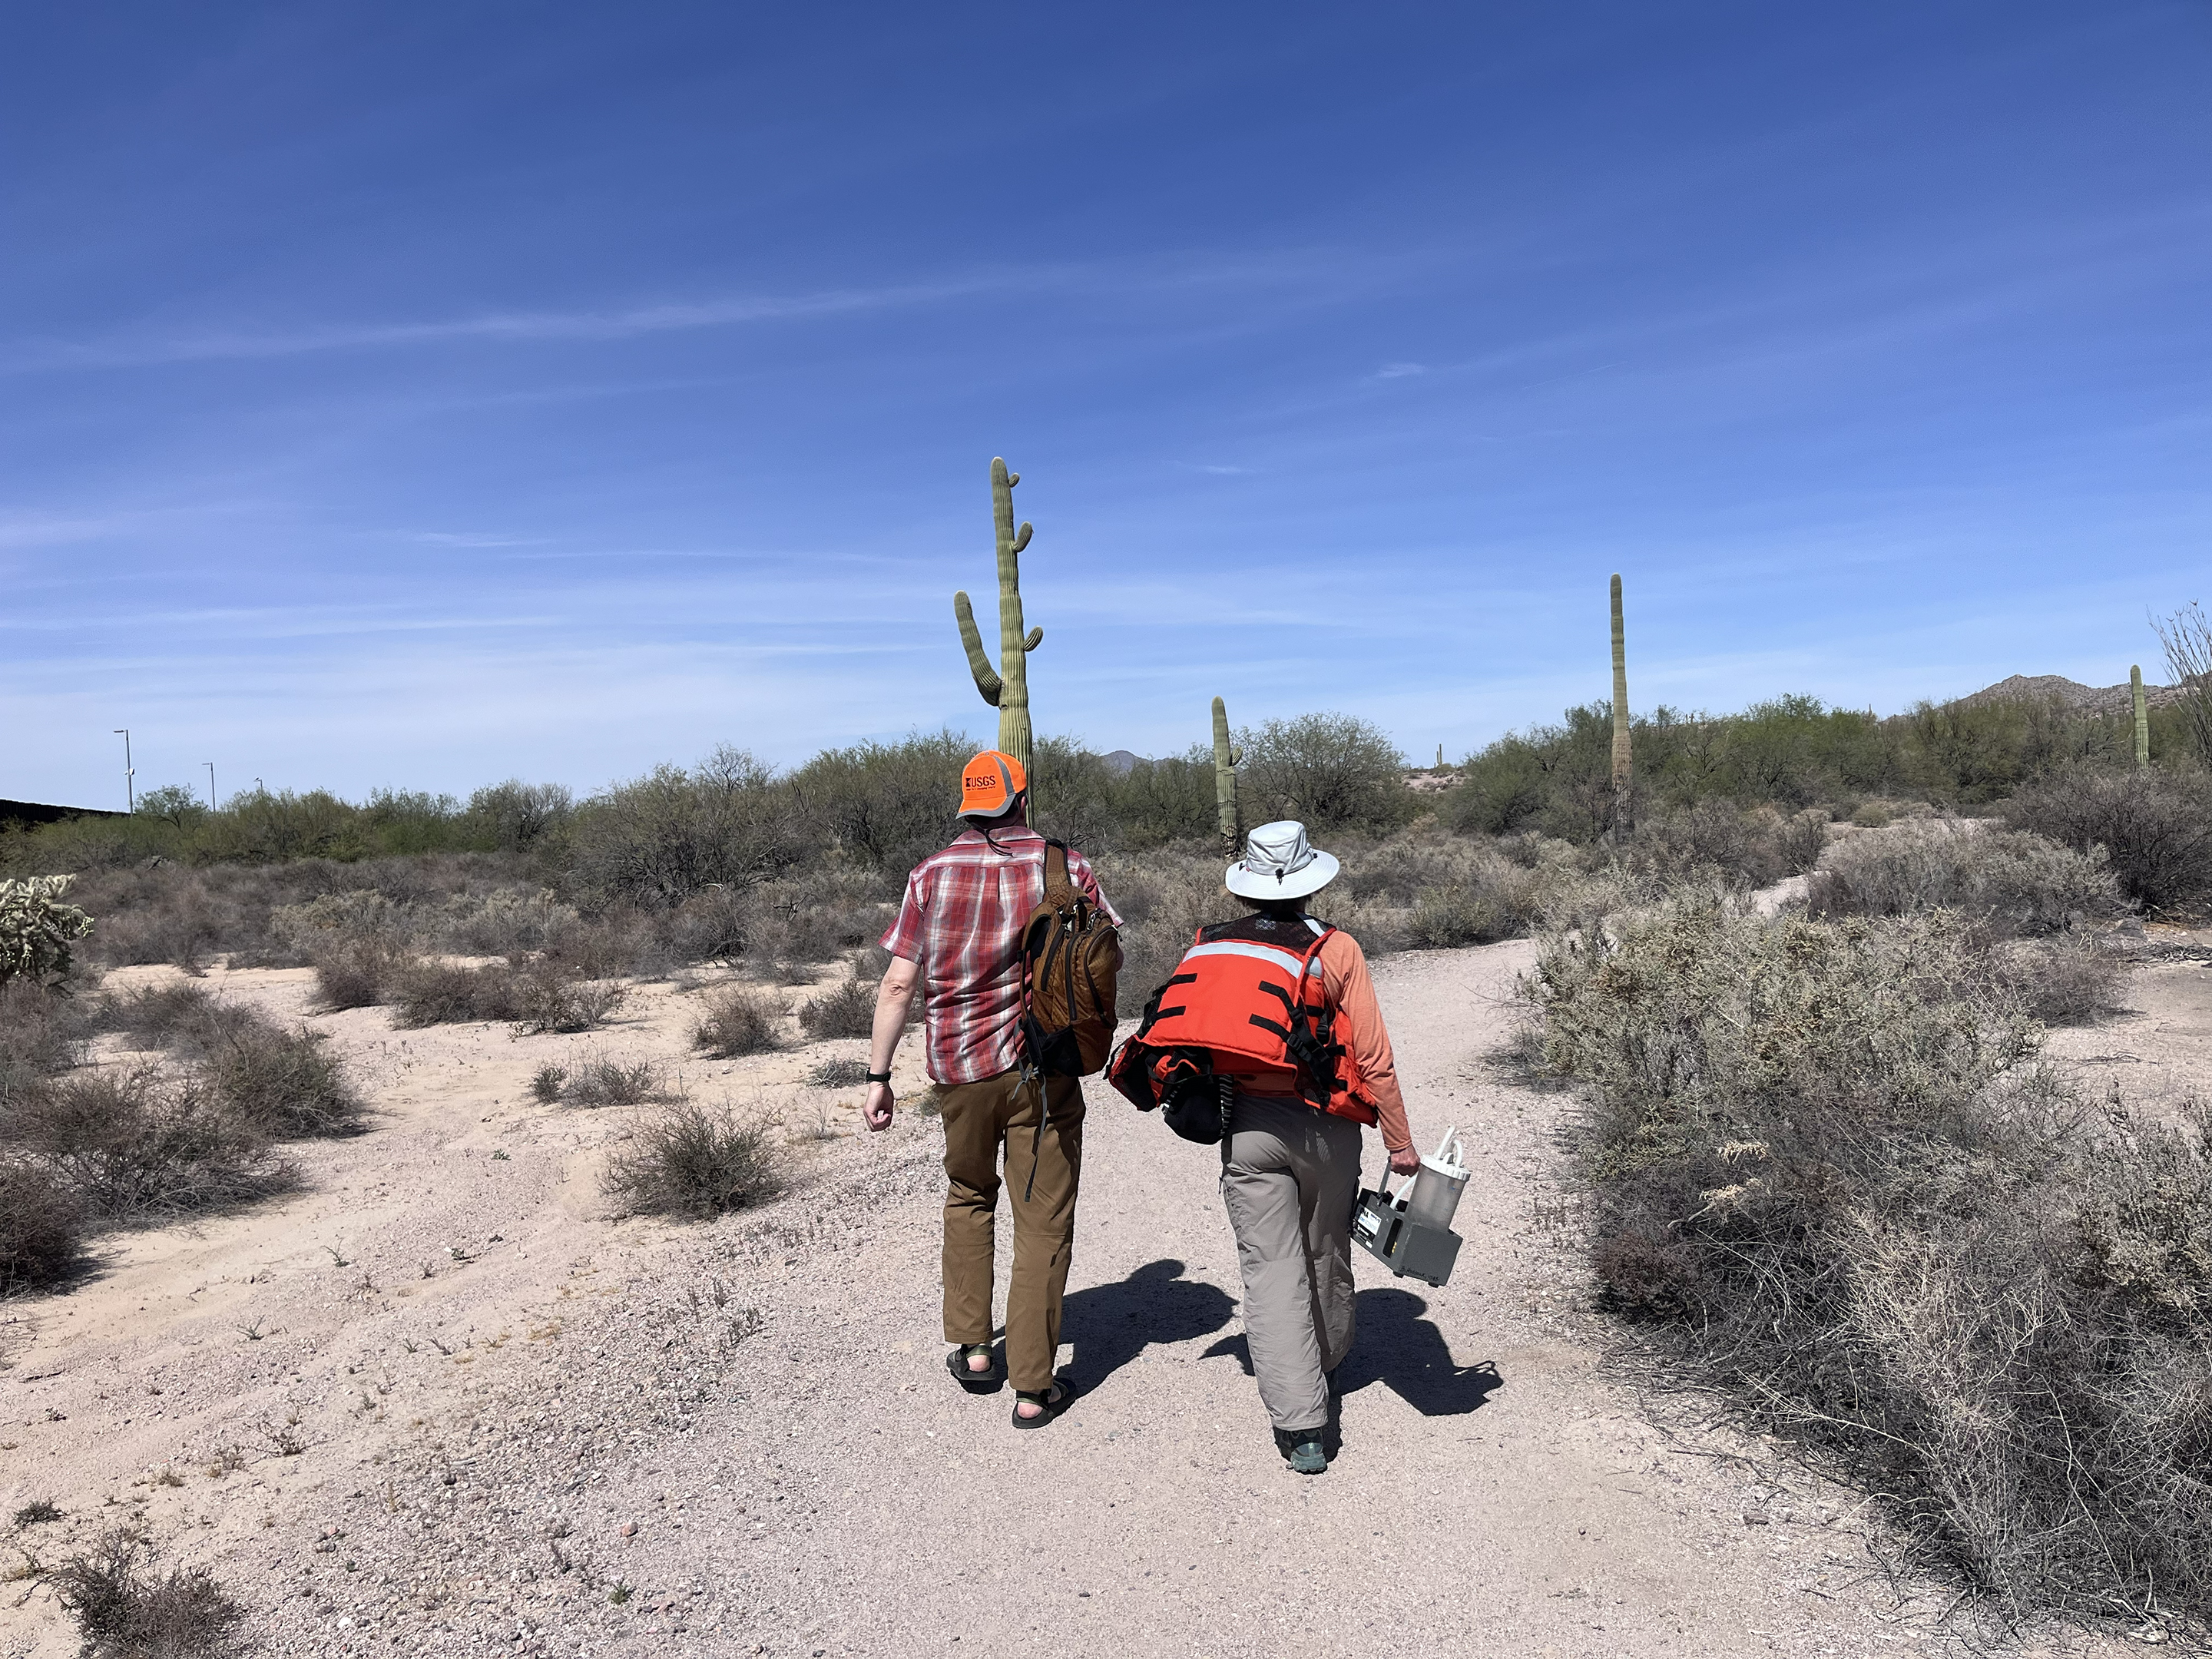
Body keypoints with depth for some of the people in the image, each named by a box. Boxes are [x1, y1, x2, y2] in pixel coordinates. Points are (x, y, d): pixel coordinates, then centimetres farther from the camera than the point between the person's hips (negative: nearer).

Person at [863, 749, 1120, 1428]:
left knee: (968, 1197, 25)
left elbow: (899, 982, -5)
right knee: (1043, 1224, 8)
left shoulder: (933, 873, -2)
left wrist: (878, 1075, 0)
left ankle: (971, 1349, 29)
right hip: (1044, 1067, -1)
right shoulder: (1065, 865, -3)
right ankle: (1033, 1389, 13)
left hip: (959, 1066, 2)